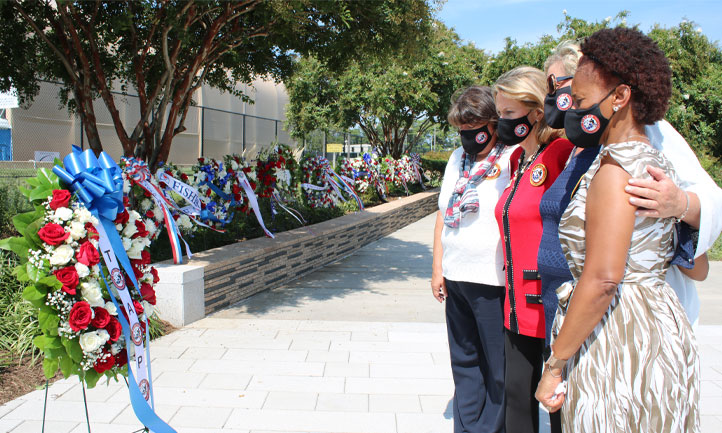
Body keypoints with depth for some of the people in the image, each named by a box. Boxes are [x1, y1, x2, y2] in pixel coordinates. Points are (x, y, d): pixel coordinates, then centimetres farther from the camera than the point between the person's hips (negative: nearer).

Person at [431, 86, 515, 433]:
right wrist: (437, 268, 13)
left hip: (493, 280, -6)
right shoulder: (458, 158, 12)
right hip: (455, 276, 6)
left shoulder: (512, 158, -7)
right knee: (463, 361, 17)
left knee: (498, 367, 7)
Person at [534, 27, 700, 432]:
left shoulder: (616, 167, -18)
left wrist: (555, 363, -19)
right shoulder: (658, 163, 11)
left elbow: (603, 280, -24)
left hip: (616, 337, -10)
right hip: (664, 333, 10)